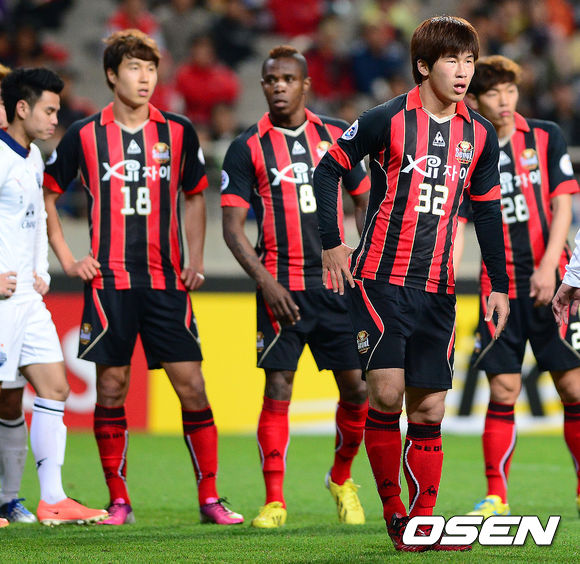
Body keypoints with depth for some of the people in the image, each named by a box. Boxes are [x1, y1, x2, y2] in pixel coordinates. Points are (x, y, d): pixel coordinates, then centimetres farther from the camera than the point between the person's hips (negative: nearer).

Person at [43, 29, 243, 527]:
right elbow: (47, 195, 12)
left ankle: (210, 499, 3)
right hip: (109, 281, -1)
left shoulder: (178, 132, 6)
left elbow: (194, 197, 18)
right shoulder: (85, 135, 2)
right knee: (111, 389, 0)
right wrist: (67, 259, 5)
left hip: (167, 281, 1)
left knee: (192, 386, -4)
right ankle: (119, 501, 9)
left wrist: (196, 261, 9)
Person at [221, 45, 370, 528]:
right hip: (281, 286, -2)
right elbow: (232, 225, -2)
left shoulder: (337, 136, 8)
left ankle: (341, 479, 23)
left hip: (336, 283, 2)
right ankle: (274, 500, -1)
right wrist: (265, 281, -13)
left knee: (357, 387, 0)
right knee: (278, 389, -6)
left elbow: (365, 200, 17)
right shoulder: (248, 148, 1)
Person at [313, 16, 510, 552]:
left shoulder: (480, 135, 7)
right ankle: (391, 508, 0)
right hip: (380, 279, -4)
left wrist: (499, 284, 15)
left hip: (437, 287, 4)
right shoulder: (386, 120, -7)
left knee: (429, 407, 2)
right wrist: (332, 243, -2)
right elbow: (328, 170, 2)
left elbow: (487, 208, 17)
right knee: (387, 391, -16)